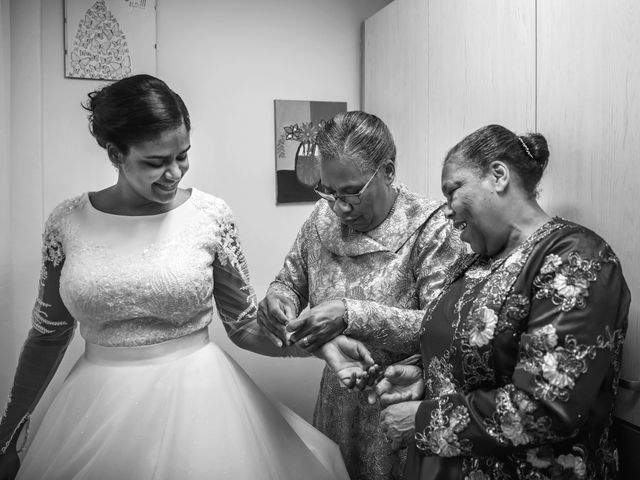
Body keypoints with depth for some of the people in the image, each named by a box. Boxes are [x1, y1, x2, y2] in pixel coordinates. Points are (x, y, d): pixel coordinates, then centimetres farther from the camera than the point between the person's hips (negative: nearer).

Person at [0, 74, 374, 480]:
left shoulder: (211, 216, -9)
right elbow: (48, 335, 6)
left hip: (197, 401, -1)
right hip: (98, 412, 2)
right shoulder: (68, 222, -5)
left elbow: (245, 326, -2)